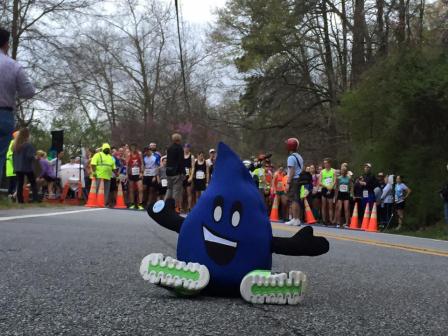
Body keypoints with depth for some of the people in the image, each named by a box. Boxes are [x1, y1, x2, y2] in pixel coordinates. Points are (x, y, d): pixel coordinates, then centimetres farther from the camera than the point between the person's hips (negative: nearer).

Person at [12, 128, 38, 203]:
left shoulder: (16, 145, 7)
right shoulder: (28, 145, -14)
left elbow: (13, 156, 12)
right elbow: (30, 156, -19)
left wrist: (15, 166, 17)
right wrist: (34, 157, 1)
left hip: (18, 168, 5)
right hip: (27, 167, -5)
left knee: (19, 184, 6)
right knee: (33, 183, 5)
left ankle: (20, 200, 4)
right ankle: (36, 199, -3)